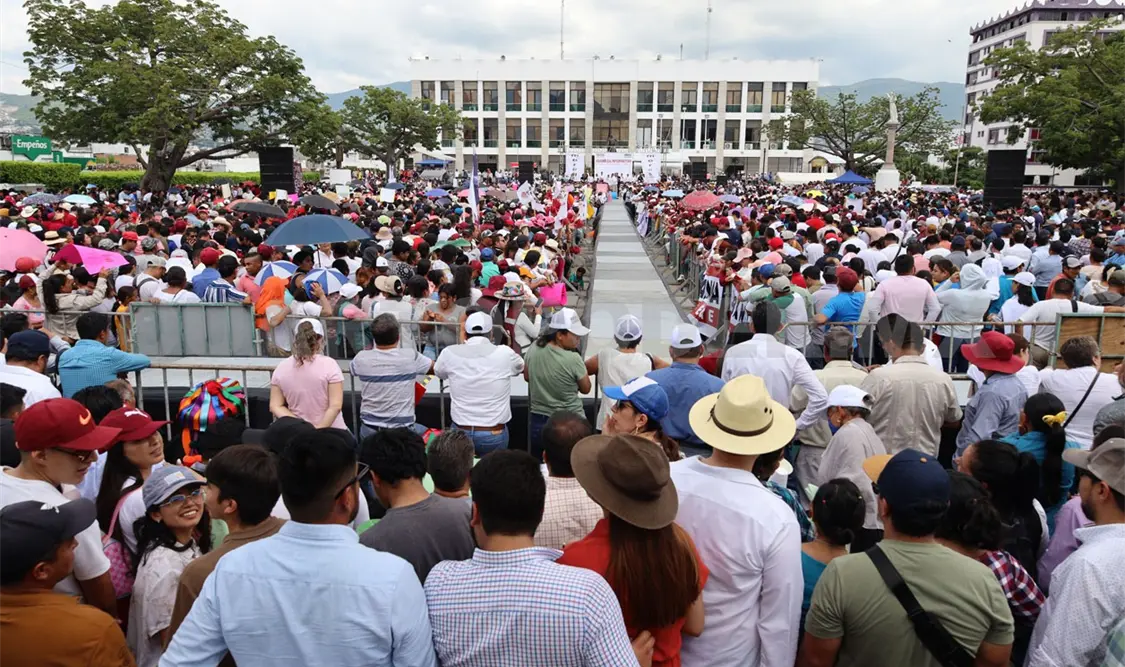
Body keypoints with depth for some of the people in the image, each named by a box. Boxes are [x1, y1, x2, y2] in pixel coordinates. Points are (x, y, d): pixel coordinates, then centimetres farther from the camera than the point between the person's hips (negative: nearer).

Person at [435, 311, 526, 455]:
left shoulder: (449, 352, -6)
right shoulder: (504, 353, -11)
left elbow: (438, 372, 19)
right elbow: (520, 367, 15)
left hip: (460, 432, 1)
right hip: (494, 434, -1)